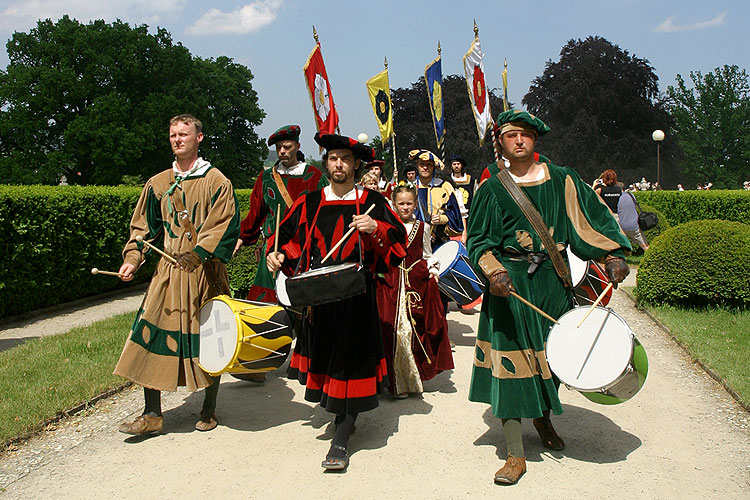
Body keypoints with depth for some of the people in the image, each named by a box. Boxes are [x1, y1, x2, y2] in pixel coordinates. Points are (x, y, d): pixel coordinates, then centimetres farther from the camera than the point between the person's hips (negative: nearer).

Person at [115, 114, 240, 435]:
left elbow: (224, 226, -10)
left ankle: (208, 410, 21)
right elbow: (144, 226, 16)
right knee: (152, 333, -3)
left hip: (205, 272, -3)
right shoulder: (158, 184, 13)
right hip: (168, 270, 4)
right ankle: (152, 414, 8)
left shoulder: (215, 181, -1)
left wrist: (198, 253, -23)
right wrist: (132, 259, 2)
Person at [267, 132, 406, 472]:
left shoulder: (372, 202, 3)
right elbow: (289, 239, 16)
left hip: (357, 294, -3)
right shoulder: (309, 204, 10)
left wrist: (376, 229, -18)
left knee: (350, 360, -4)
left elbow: (398, 240, 0)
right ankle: (345, 418, 35)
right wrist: (276, 256, -4)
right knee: (323, 352, 11)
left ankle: (340, 441, 3)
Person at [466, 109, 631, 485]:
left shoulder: (561, 180, 5)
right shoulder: (492, 190, 1)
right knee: (510, 360, -5)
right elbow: (478, 241, -2)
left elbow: (592, 218, 4)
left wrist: (613, 255, -10)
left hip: (552, 281, 2)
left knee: (552, 354, 13)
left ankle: (543, 418, 43)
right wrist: (494, 273, -20)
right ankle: (515, 454, 3)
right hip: (510, 284, -2)